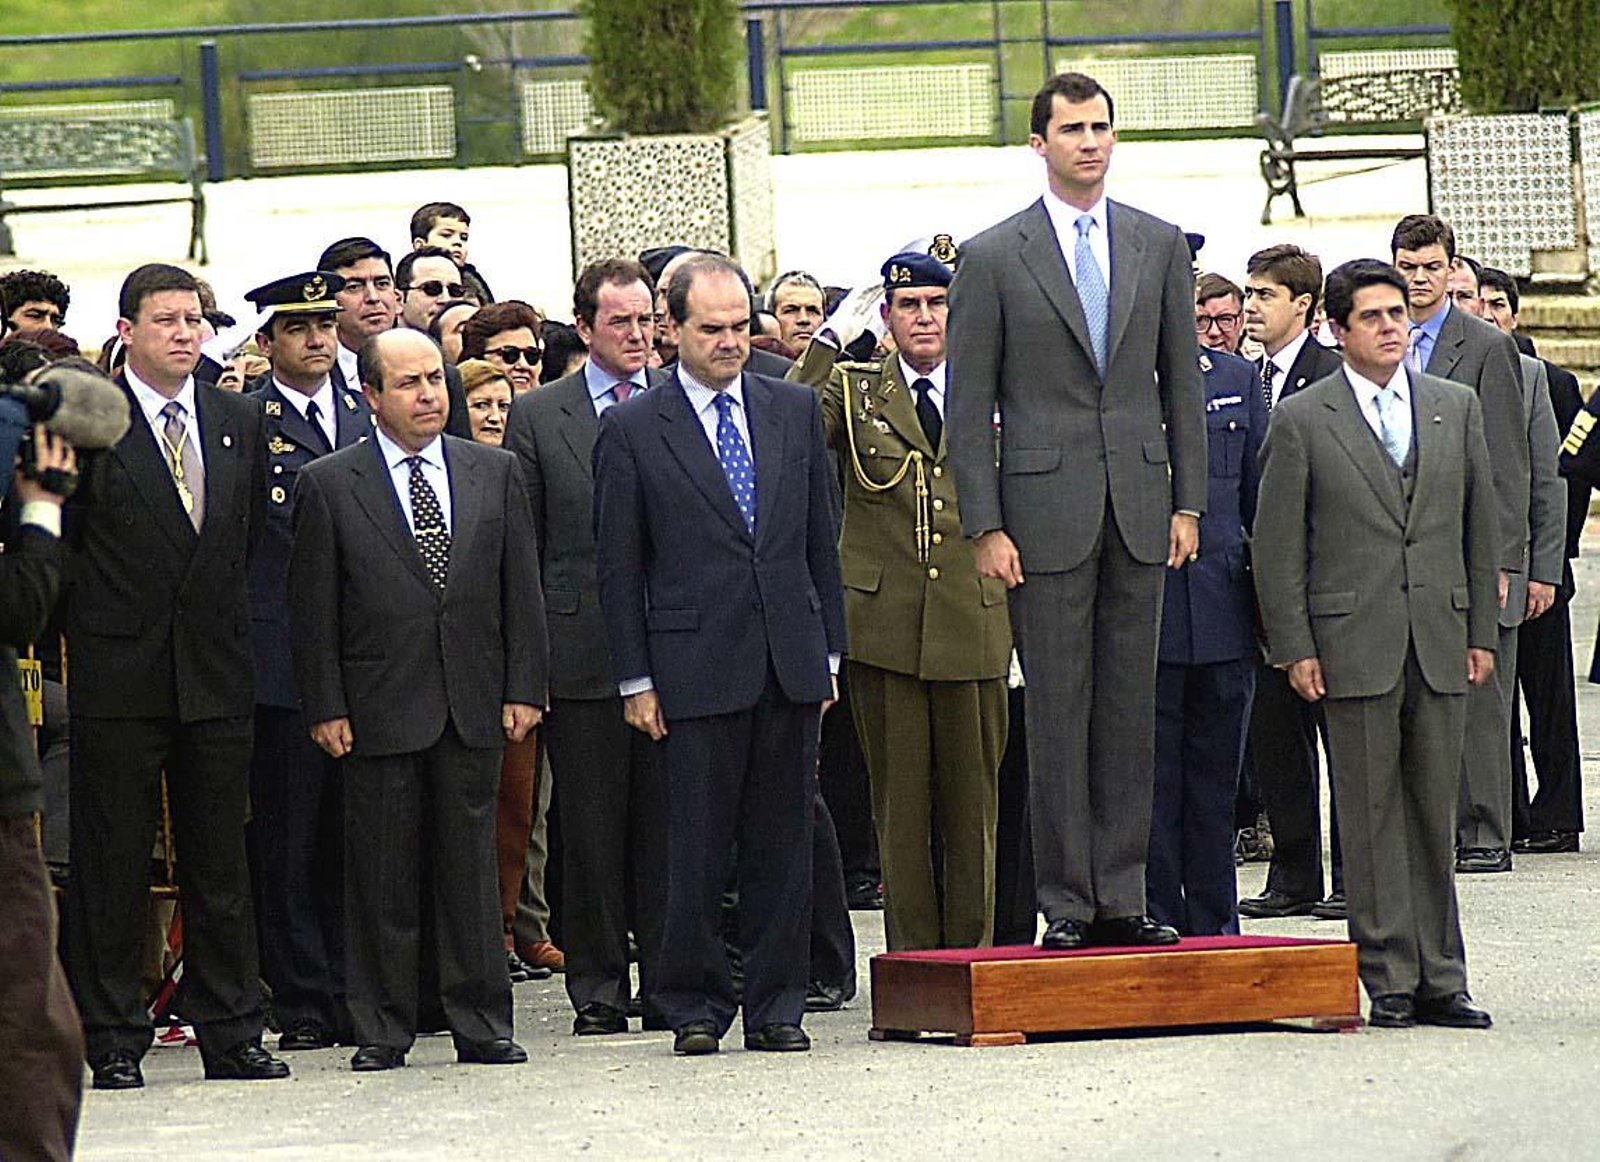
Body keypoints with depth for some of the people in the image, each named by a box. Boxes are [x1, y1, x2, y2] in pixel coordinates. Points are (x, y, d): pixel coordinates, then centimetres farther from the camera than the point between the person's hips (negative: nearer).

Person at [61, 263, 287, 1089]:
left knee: (220, 860, 8)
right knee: (111, 863, -1)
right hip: (118, 675, -4)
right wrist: (86, 625, -2)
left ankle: (231, 1034, 13)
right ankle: (113, 1041, 5)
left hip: (216, 671, 4)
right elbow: (55, 534, -2)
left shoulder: (238, 420, 10)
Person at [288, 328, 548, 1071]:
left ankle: (481, 1024, 10)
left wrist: (523, 689, 2)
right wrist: (325, 707, -6)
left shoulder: (496, 474, 9)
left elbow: (521, 590, 9)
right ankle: (382, 1031, 7)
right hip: (379, 707, -2)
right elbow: (312, 611, -1)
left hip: (474, 703, 2)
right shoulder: (328, 485, 0)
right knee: (382, 877, 1)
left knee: (471, 870, 5)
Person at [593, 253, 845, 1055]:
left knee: (783, 842, 5)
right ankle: (694, 1005, 8)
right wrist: (635, 680, -3)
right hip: (698, 670, -3)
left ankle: (776, 1008, 11)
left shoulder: (795, 411, 11)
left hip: (790, 662, 3)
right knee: (698, 845, -2)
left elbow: (821, 539, 15)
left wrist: (829, 649, 10)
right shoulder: (632, 431, 0)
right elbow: (619, 566, 1)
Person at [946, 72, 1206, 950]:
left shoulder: (1159, 246, 10)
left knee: (1130, 710, 5)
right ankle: (1066, 903, 2)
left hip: (1140, 510, 3)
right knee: (1056, 713, -2)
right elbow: (969, 405, -1)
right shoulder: (993, 258, 0)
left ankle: (1121, 897, 9)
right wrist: (985, 527, -8)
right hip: (1046, 513, -3)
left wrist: (1188, 504, 5)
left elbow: (1182, 382, 12)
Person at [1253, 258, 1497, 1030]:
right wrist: (1294, 648, -6)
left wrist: (1481, 633, 9)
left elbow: (1480, 525, 14)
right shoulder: (1300, 422, 1)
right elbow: (1277, 545, 0)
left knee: (1435, 814, 6)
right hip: (1355, 646, -3)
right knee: (1371, 815, -2)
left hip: (1440, 642, 3)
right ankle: (1389, 980, 2)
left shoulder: (1457, 409, 12)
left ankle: (1438, 980, 10)